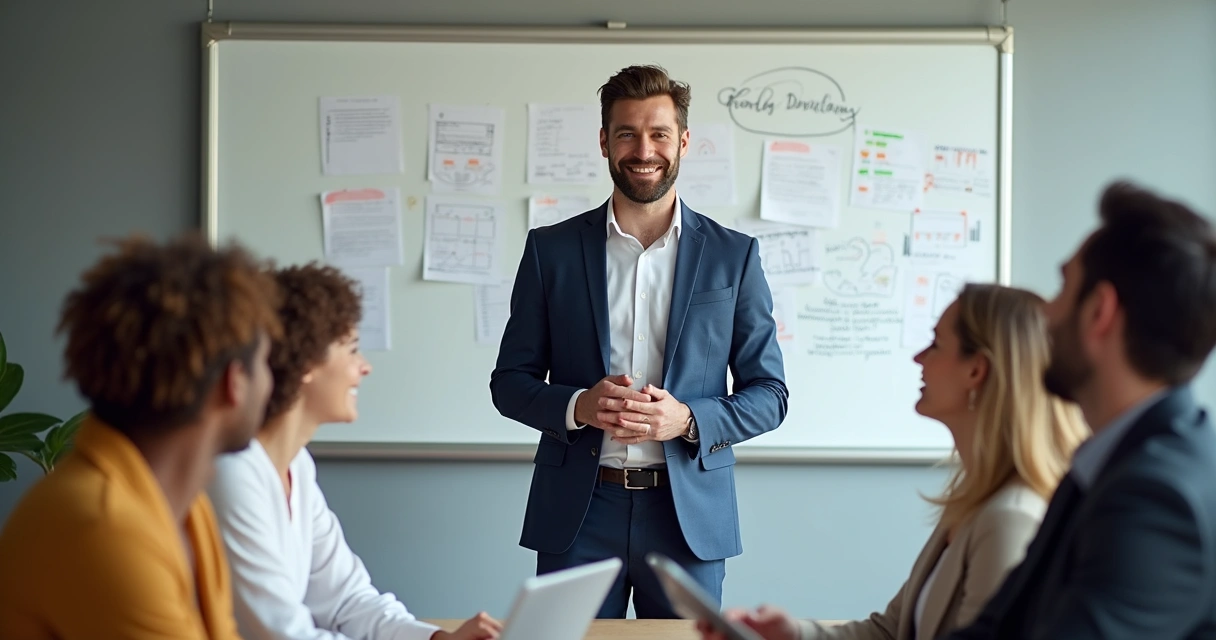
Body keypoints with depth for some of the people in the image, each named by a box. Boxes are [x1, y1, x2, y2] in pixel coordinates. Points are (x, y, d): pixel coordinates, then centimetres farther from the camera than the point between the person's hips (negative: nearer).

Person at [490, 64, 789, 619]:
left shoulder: (733, 255, 3)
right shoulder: (551, 249, 4)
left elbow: (768, 395, 4)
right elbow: (510, 381, 6)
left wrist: (688, 420, -15)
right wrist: (577, 406, -14)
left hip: (689, 514, 0)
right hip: (577, 512, 0)